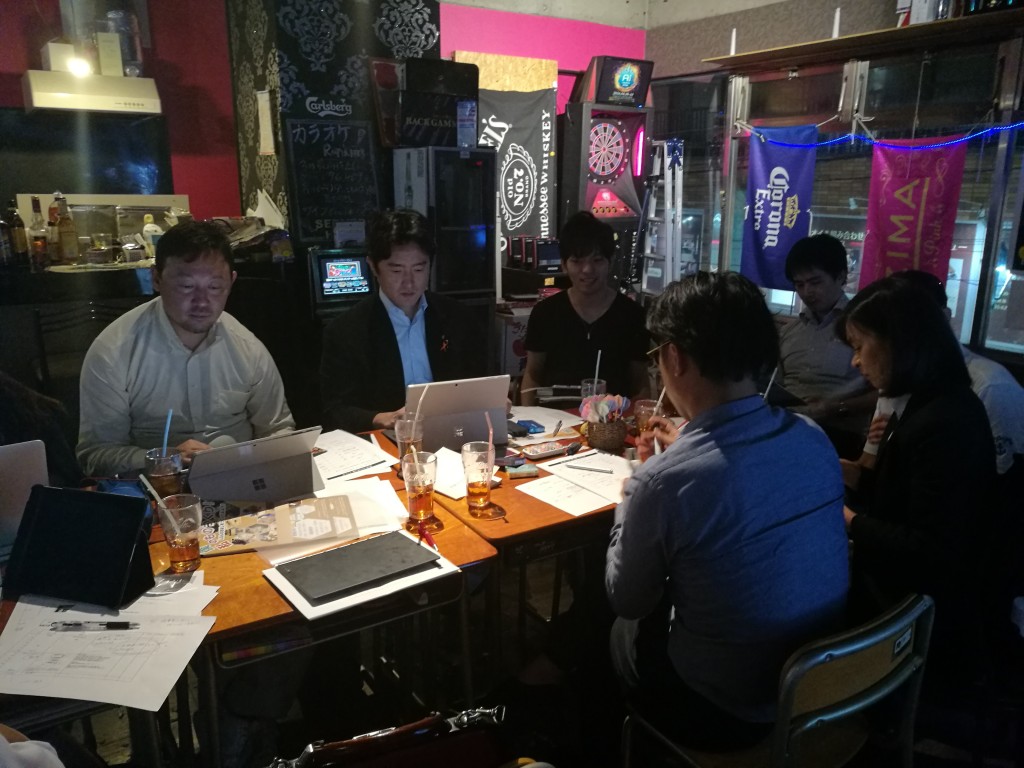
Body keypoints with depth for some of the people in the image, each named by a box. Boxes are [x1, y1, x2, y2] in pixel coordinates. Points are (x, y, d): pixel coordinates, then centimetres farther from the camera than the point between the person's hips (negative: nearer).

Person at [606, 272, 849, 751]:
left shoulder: (664, 481, -30)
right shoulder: (814, 438, -11)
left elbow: (627, 601, -11)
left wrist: (631, 502, 2)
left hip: (722, 715, -5)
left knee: (610, 632, 21)